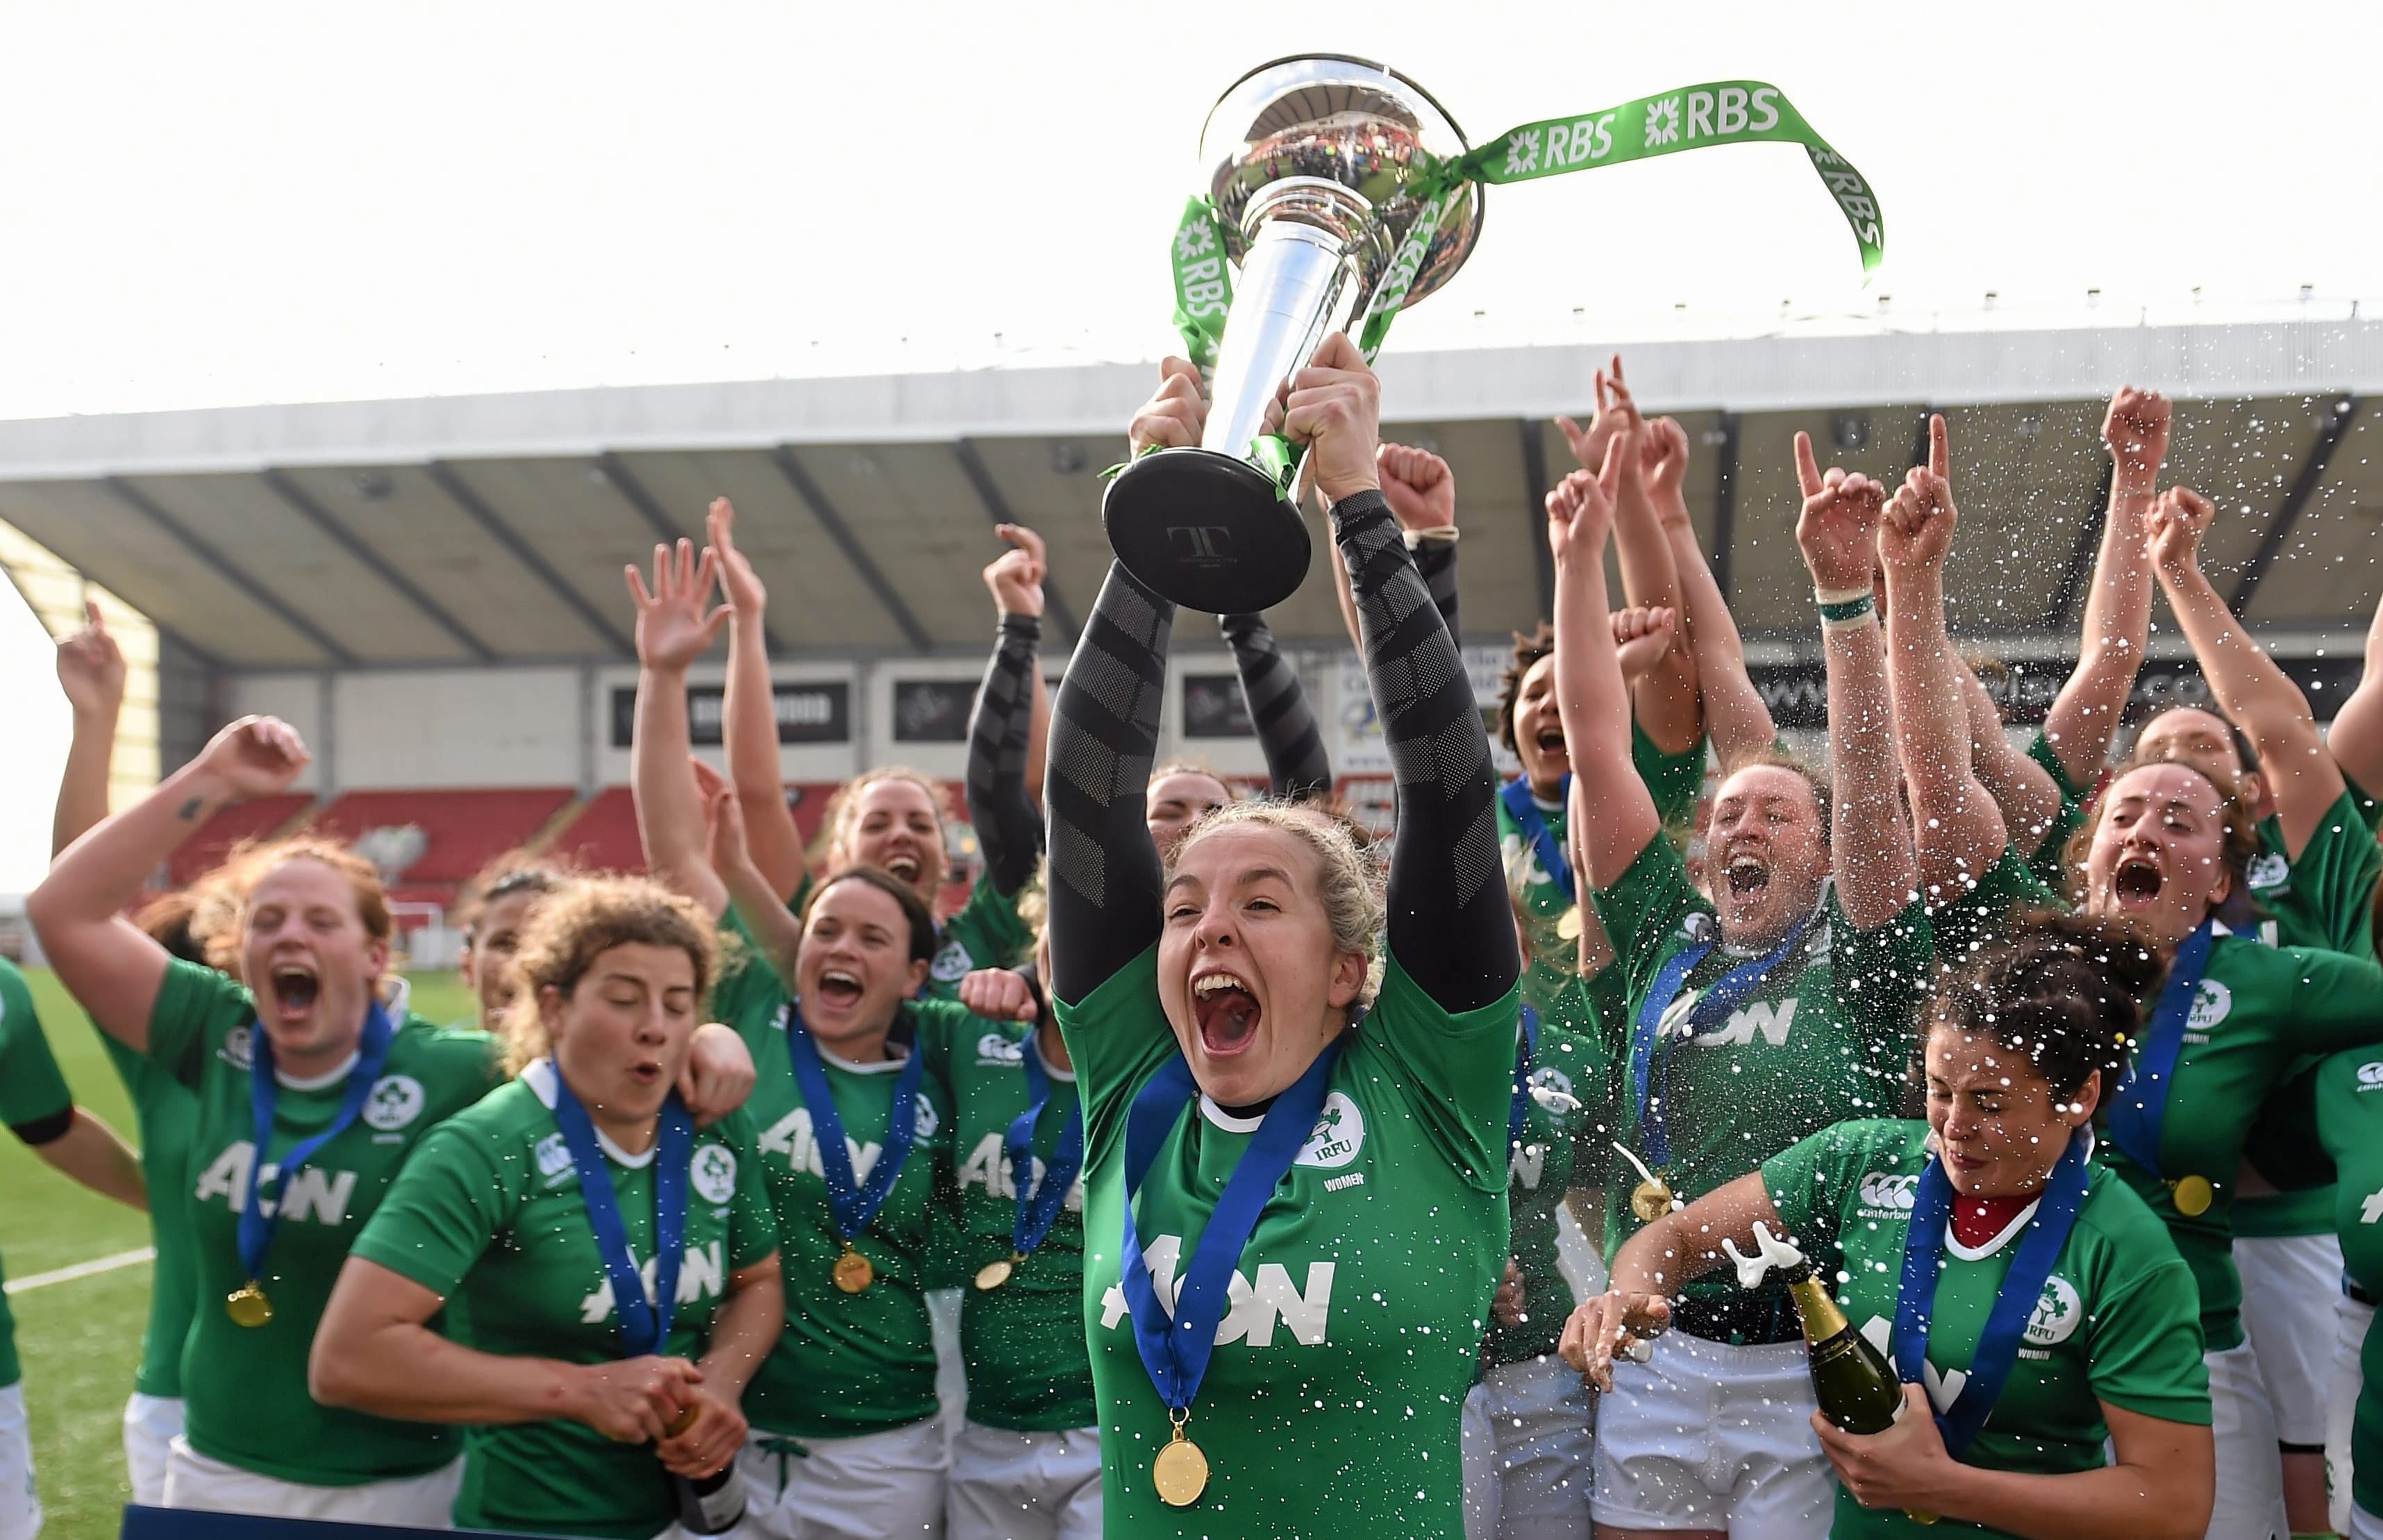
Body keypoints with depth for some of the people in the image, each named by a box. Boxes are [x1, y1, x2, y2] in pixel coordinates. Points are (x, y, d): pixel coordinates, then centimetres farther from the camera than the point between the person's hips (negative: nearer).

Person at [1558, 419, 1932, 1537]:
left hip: (1814, 1363, -3)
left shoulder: (1854, 959, 2)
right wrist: (1581, 557, 2)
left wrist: (1843, 587, -23)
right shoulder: (1670, 941, 9)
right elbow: (1597, 744, 5)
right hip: (1659, 1354, 3)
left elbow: (1867, 774, -13)